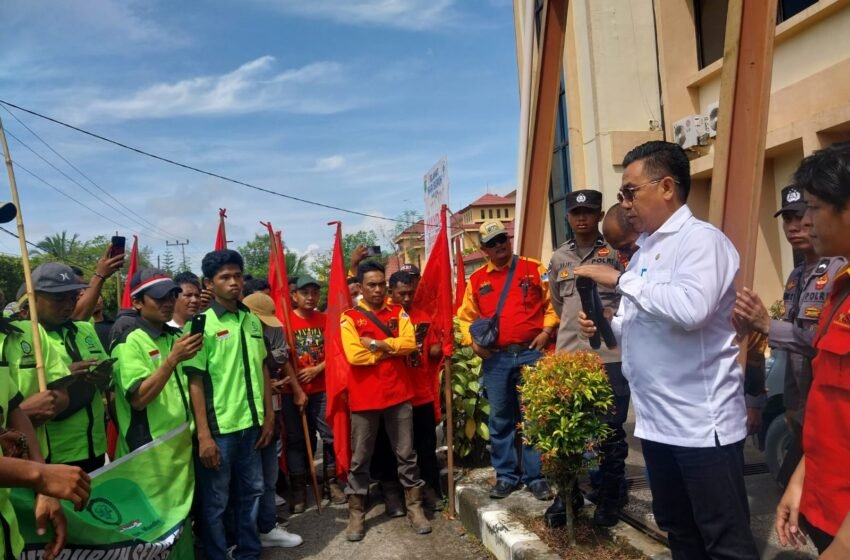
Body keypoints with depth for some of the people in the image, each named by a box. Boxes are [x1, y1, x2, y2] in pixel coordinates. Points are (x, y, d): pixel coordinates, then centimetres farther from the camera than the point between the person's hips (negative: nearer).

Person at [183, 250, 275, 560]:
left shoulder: (252, 320, 6)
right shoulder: (201, 324, -11)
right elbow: (195, 381, -12)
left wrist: (268, 415, 8)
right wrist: (203, 434, -15)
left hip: (251, 423, 6)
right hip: (219, 427, -5)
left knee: (251, 492, 18)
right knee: (215, 502, 9)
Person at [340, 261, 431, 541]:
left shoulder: (397, 312, 7)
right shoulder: (349, 317, -3)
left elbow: (410, 343, -8)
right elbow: (354, 355, -15)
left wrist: (378, 344, -15)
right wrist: (392, 350, -8)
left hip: (398, 393, 2)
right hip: (364, 397, -2)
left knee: (406, 454, 10)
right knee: (360, 457, 8)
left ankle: (415, 507, 22)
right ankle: (356, 513, 21)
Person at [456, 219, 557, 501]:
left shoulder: (534, 269, 4)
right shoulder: (476, 279, 10)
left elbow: (553, 302, 6)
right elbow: (466, 316, 14)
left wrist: (547, 331, -6)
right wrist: (473, 341, -1)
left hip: (531, 353, -2)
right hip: (495, 358, 2)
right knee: (500, 419, 8)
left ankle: (536, 476, 15)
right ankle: (506, 475, 21)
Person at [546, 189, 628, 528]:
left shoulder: (616, 251, -1)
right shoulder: (559, 258, 12)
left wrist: (612, 316, -11)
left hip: (610, 355, -3)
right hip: (568, 355, 4)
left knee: (611, 432, 6)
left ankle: (610, 499, 23)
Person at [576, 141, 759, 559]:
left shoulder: (701, 239, -12)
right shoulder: (644, 251, 14)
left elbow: (690, 309, -30)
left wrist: (620, 279, -21)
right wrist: (606, 326, 2)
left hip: (701, 421, -9)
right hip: (655, 419, 9)